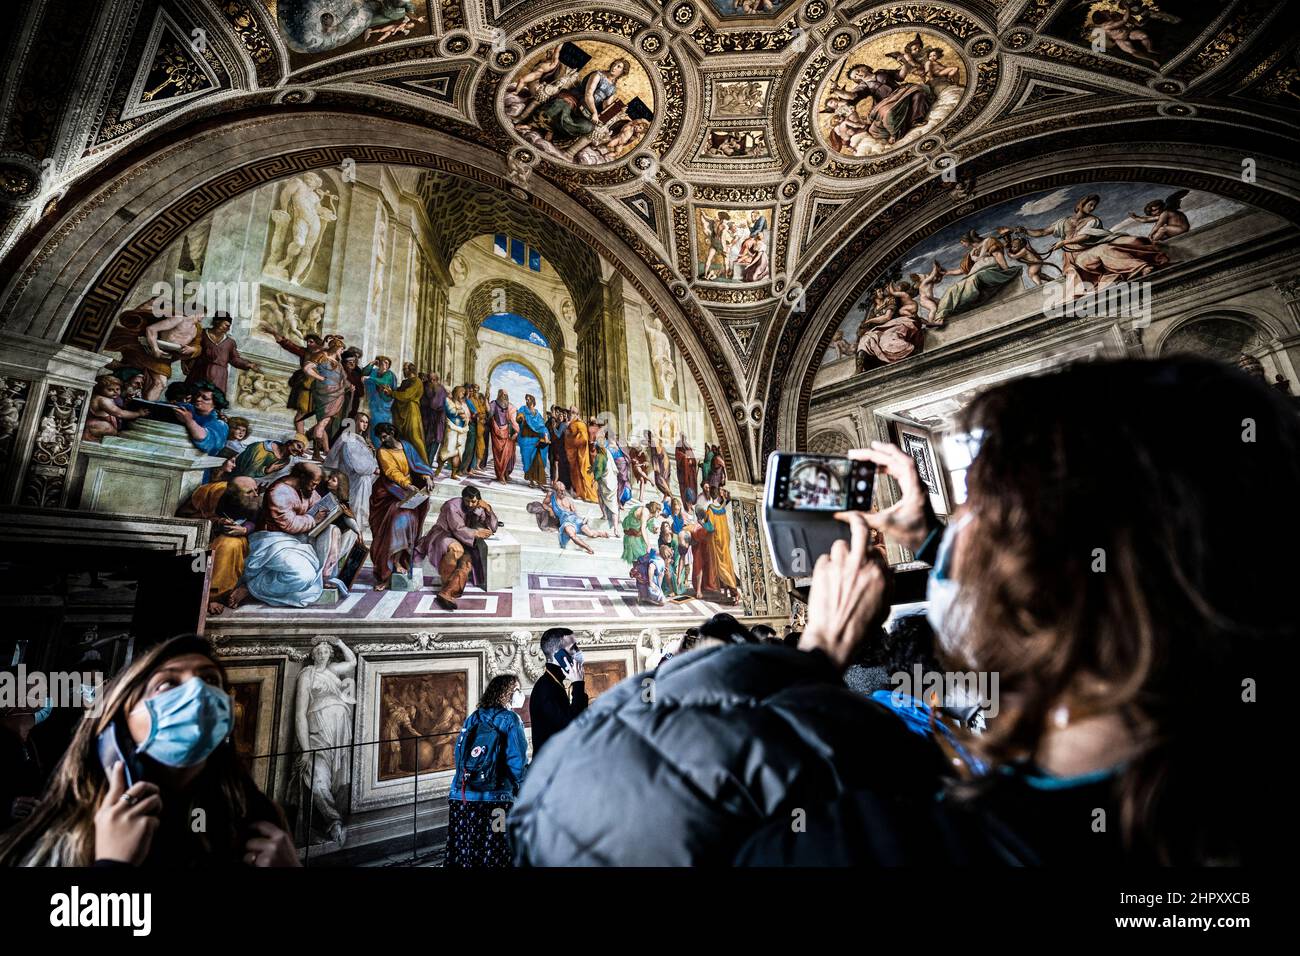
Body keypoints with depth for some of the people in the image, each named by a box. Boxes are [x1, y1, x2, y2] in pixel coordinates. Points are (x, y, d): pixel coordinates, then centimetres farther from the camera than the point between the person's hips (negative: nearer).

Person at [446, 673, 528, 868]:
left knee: (461, 855, 11)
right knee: (494, 857, 5)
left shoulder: (472, 718, 10)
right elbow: (517, 763, -8)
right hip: (494, 802, -5)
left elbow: (459, 757, 13)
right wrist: (519, 787, 10)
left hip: (460, 799, 5)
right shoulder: (510, 719, -4)